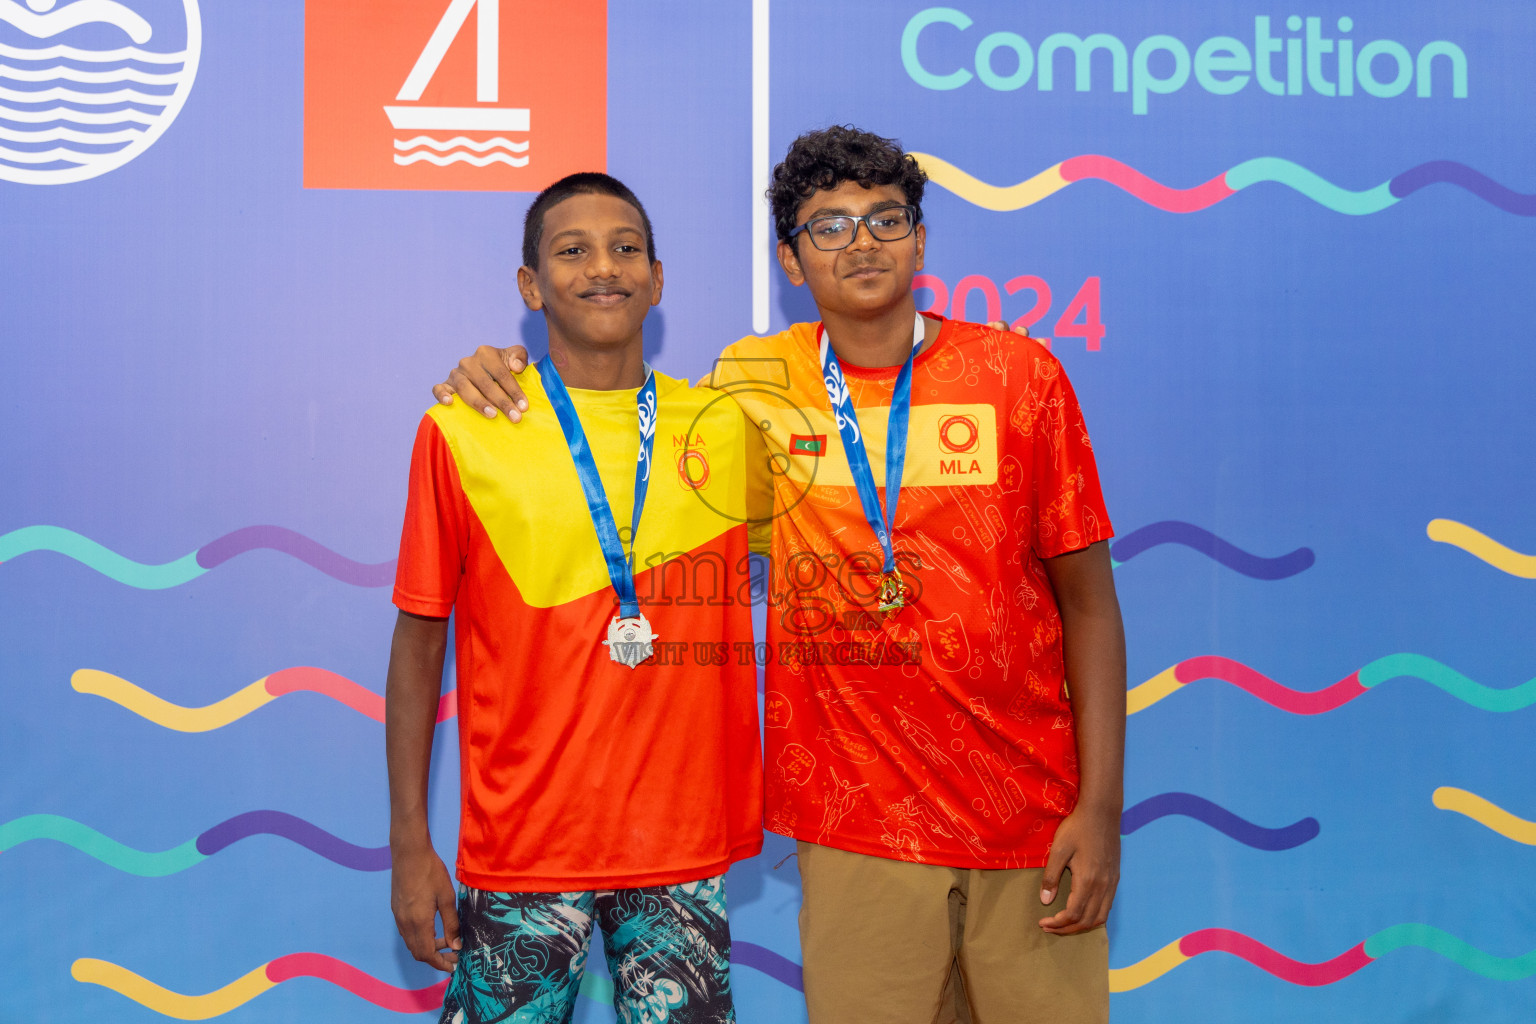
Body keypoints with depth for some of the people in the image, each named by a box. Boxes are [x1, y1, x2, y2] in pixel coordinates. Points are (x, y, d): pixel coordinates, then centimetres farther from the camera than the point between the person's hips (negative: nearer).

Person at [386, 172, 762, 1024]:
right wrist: (410, 846, -1)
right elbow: (418, 646, 0)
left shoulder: (729, 427, 3)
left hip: (687, 844, 2)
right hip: (523, 853, -2)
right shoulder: (462, 433, -3)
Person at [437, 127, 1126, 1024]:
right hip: (857, 824, 1)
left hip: (1031, 817, 0)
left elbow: (1088, 597, -1)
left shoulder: (1019, 375, -2)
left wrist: (1103, 805, -5)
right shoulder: (755, 384, 1)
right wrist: (504, 378, 0)